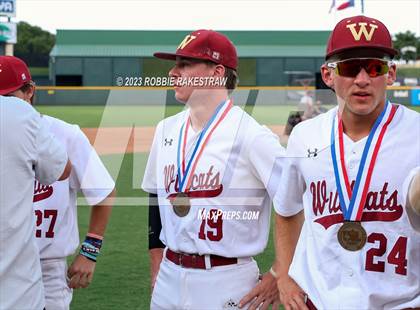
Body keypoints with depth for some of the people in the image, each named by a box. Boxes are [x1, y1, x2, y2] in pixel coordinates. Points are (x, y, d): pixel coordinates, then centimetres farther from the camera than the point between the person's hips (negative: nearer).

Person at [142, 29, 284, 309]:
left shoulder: (252, 137, -14)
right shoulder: (167, 129, 7)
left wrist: (279, 277, -12)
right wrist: (157, 269, 15)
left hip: (227, 285, -6)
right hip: (169, 280, 6)